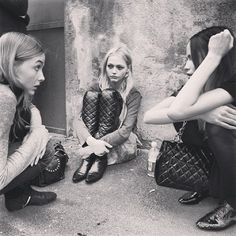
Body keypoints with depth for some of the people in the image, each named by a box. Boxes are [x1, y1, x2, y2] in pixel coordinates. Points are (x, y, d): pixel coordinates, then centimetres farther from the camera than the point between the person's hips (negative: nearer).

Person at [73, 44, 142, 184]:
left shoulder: (133, 95, -7)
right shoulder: (97, 89, 1)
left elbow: (125, 130, -19)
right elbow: (78, 121, -11)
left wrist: (97, 145, -29)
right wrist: (91, 141, -31)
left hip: (121, 145, -3)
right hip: (96, 141, 3)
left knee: (108, 95, -21)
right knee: (91, 95, -18)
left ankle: (100, 159, -26)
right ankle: (88, 159, -24)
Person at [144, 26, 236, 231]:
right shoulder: (195, 86, -7)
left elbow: (177, 111, -41)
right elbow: (149, 116, -22)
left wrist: (214, 56, -35)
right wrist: (200, 113, -36)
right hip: (214, 163, 5)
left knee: (216, 124, -32)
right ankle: (211, 186, 8)